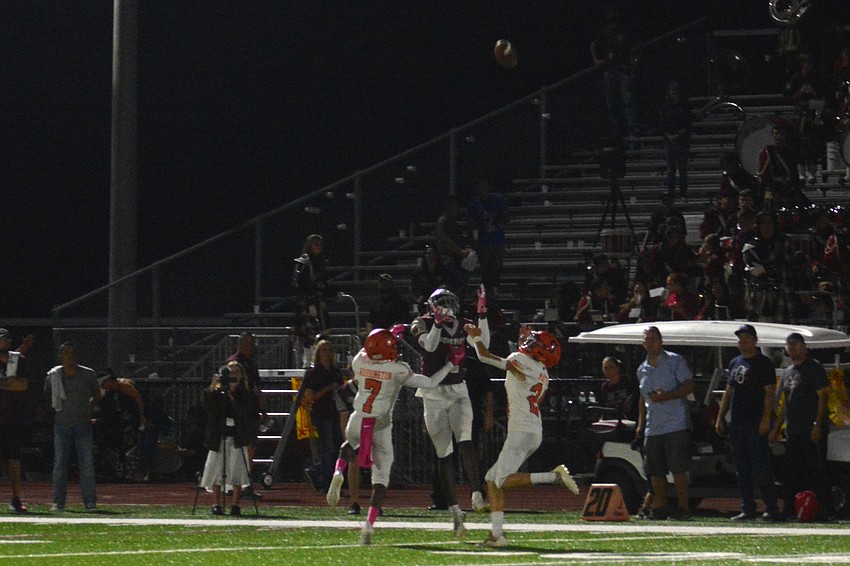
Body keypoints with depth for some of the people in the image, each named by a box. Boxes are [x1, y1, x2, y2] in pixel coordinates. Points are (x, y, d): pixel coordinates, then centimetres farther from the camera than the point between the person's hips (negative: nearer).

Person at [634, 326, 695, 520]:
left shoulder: (675, 361, -1)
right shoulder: (643, 369, 18)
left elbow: (689, 386, -6)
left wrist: (667, 396, -18)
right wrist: (640, 423, 19)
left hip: (675, 425, -6)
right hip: (652, 429, 6)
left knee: (678, 469, -8)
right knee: (655, 472, 5)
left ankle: (683, 508, -5)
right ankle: (660, 508, 14)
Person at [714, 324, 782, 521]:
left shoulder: (763, 363, -3)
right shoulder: (735, 363, 18)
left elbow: (769, 392, -10)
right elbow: (728, 392, 22)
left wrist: (766, 420, -19)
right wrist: (720, 418, 16)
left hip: (755, 423, -8)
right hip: (735, 423, 8)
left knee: (761, 468, -9)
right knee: (742, 468, 8)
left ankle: (771, 508, -7)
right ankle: (748, 509, 12)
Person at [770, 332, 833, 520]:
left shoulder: (814, 368, -4)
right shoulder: (787, 373, 20)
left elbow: (822, 397, -11)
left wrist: (817, 425, -19)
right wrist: (776, 428, 17)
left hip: (811, 432, -8)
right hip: (792, 432, 8)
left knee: (815, 471, -10)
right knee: (792, 473, 9)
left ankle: (826, 510, -8)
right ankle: (791, 511, 14)